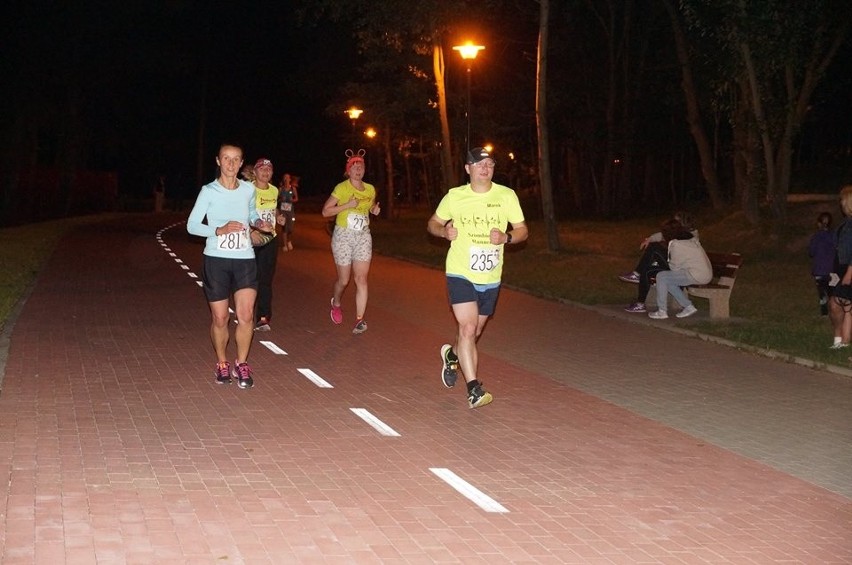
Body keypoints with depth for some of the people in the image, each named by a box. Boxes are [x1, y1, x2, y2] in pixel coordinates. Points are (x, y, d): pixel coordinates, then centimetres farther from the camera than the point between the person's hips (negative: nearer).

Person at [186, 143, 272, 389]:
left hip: (245, 259, 2)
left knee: (246, 315, -11)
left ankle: (241, 365, 6)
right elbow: (192, 225, -5)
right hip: (216, 259, -2)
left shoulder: (249, 189, 5)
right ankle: (222, 364, 25)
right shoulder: (209, 191, -5)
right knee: (220, 318, 5)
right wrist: (219, 230, -19)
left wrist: (259, 222, 2)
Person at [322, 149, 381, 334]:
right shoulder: (342, 188, -9)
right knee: (344, 280, 5)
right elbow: (325, 211, -10)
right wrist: (347, 205, -20)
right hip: (343, 236, -3)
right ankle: (336, 303, 38)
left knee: (361, 278, -8)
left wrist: (375, 210, 1)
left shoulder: (370, 189, 6)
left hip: (363, 237, 3)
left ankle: (359, 320, -8)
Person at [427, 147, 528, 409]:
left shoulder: (507, 195, -2)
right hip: (460, 273, -3)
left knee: (475, 331, 18)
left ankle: (452, 354, 50)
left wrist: (507, 237, -19)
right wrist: (444, 231, -11)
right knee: (467, 328, -18)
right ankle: (474, 390, -15)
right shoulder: (454, 196, -2)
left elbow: (523, 230, 3)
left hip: (491, 278, 3)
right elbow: (432, 223, 12)